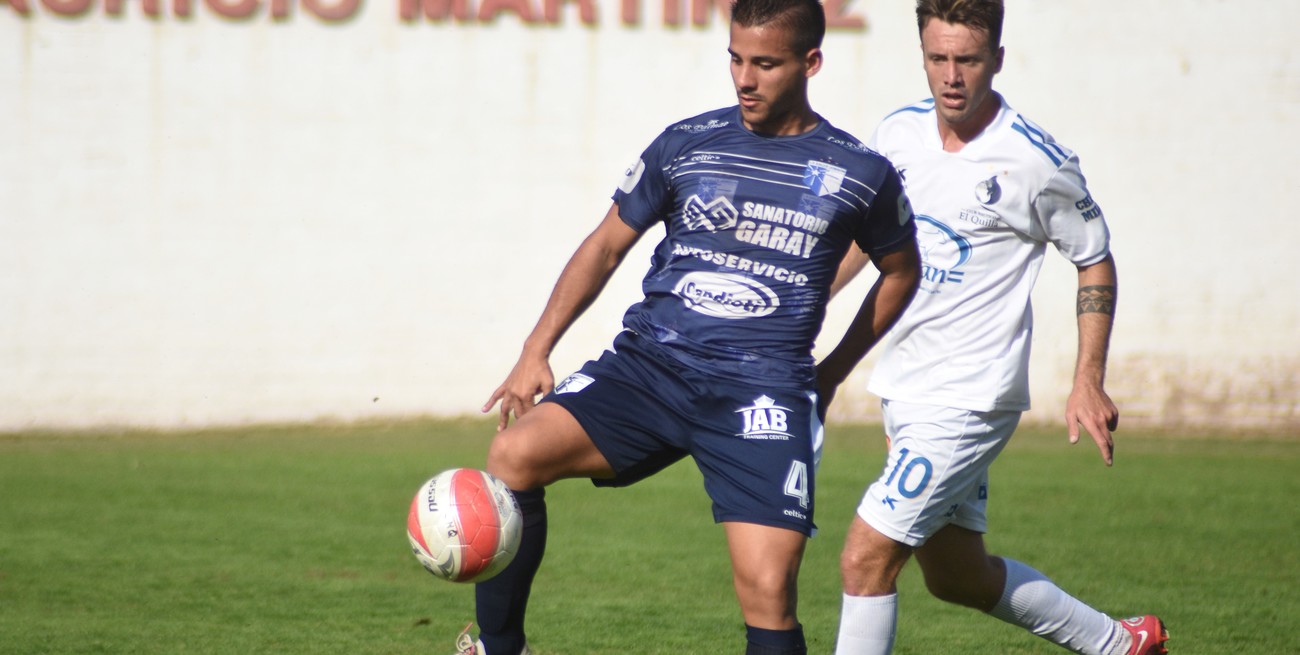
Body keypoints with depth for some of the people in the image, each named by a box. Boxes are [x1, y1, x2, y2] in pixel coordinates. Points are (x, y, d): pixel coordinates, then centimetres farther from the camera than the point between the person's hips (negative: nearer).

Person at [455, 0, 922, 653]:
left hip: (763, 395, -2)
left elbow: (901, 272, 22)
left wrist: (833, 371, 16)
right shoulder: (686, 145, 7)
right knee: (513, 453, -22)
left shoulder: (862, 175, 5)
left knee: (766, 593, -16)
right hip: (648, 365, 2)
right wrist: (537, 351, 6)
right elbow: (606, 246, 15)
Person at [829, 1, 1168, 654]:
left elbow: (1095, 260, -2)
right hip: (903, 389, 7)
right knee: (956, 576, 17)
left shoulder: (1037, 162, -14)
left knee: (866, 556, -14)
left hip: (968, 399, -7)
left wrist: (1089, 380, -8)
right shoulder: (899, 133, 2)